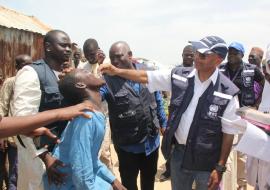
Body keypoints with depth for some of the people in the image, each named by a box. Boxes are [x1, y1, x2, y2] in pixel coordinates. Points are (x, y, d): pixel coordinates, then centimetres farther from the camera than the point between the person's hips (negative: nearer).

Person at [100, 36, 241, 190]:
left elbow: (229, 133, -12)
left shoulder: (227, 93, -17)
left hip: (207, 162, -3)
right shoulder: (179, 76, -7)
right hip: (179, 153, 4)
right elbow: (145, 76, -2)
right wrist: (117, 71, -13)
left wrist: (220, 167, -11)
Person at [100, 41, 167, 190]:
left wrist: (163, 123, 9)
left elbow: (158, 101, 5)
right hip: (127, 145, -3)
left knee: (149, 176, 27)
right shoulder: (107, 79, -15)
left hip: (151, 140, 3)